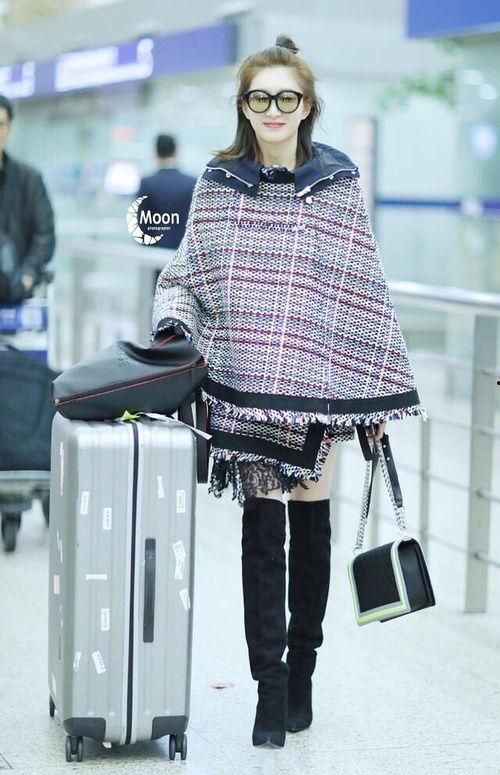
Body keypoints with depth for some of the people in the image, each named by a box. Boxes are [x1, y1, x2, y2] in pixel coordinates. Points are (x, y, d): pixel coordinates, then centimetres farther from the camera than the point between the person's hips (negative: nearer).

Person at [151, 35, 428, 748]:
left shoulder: (339, 185, 1)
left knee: (309, 525, 8)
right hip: (243, 385, 0)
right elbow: (186, 274, 11)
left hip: (319, 382, 0)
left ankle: (300, 669, 23)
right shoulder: (218, 183, 5)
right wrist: (172, 322, -10)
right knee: (261, 527, -2)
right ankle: (271, 686, 3)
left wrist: (382, 393, 2)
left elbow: (366, 293, 2)